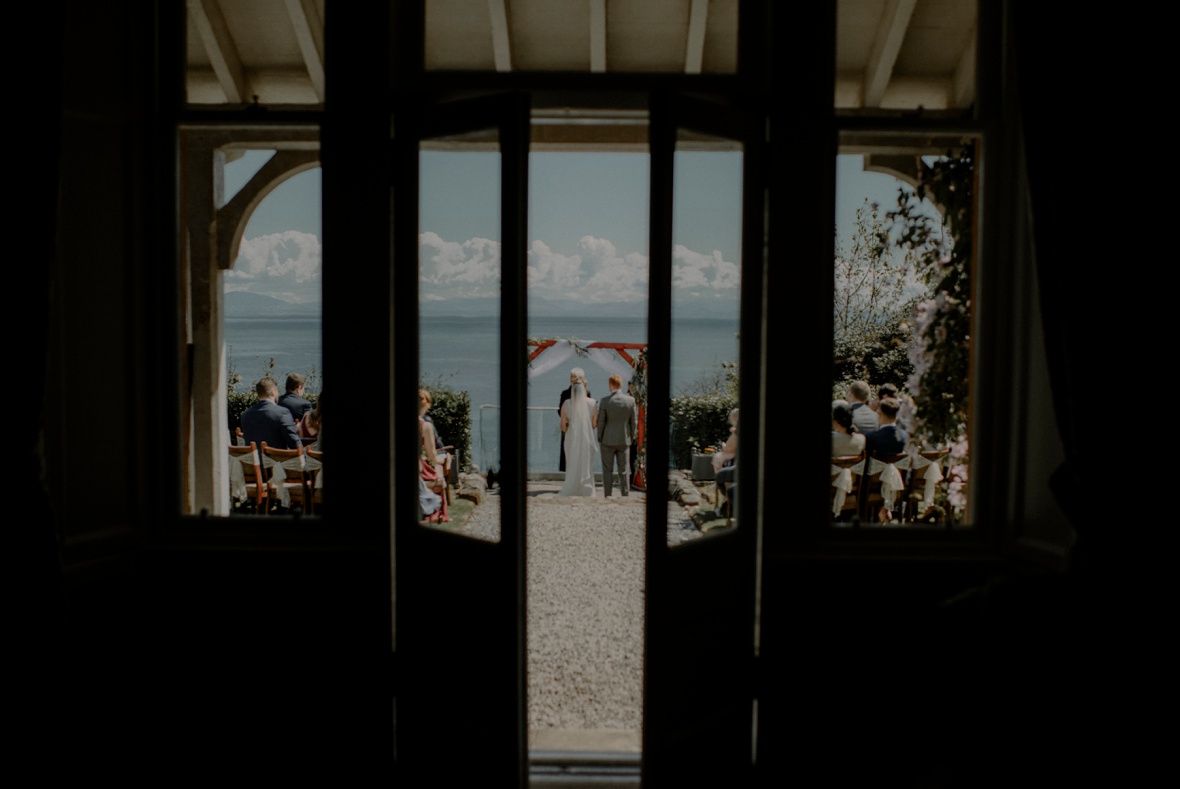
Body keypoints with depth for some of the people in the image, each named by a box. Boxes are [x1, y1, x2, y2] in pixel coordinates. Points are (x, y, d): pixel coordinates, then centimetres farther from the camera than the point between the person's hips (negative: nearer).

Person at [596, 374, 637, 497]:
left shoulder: (605, 401, -13)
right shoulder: (630, 400, -5)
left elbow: (600, 422, -8)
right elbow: (633, 421, 1)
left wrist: (600, 439, 3)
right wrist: (631, 438, 12)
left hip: (608, 440, -2)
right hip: (624, 440, 2)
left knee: (608, 470, 7)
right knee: (624, 471, 9)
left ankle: (607, 496, 9)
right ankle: (626, 495, 10)